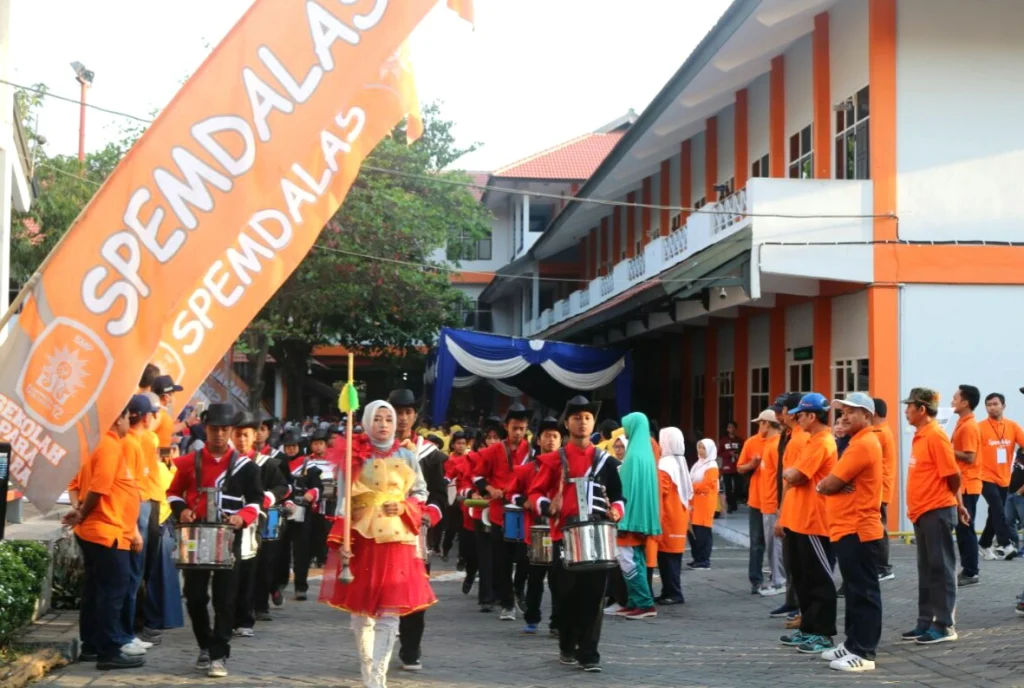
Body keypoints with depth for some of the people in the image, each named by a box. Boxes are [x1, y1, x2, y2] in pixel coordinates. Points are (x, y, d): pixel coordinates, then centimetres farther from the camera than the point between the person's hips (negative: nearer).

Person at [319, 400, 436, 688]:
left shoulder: (407, 457, 6)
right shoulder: (356, 457, 2)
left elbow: (421, 493, 11)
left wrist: (404, 507, -11)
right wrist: (342, 543, -9)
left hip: (397, 540, 0)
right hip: (362, 540, 0)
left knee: (390, 612, -8)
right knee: (362, 610, 7)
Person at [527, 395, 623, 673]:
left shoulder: (606, 462, 10)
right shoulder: (553, 460, 4)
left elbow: (618, 497, 14)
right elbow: (535, 493, 5)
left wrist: (616, 510, -8)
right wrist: (547, 506, -16)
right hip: (565, 536, -1)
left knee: (593, 596, -3)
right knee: (567, 595, 5)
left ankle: (589, 653, 0)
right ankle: (567, 648, 21)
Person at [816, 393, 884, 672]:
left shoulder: (863, 444, -16)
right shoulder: (858, 443, 19)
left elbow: (829, 484, -17)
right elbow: (834, 482, 18)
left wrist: (821, 485, 3)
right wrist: (827, 484, -2)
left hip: (857, 531, -11)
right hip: (849, 529, 11)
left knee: (863, 591, -7)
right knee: (854, 590, 15)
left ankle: (864, 653, -5)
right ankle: (852, 644, 22)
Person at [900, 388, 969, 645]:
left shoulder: (935, 436, -16)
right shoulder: (920, 436, 13)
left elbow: (952, 475, -17)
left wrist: (955, 502, -1)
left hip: (937, 512, -9)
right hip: (923, 512, 9)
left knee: (941, 569, -2)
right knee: (926, 570, 13)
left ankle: (944, 625, 3)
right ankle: (926, 622, 19)